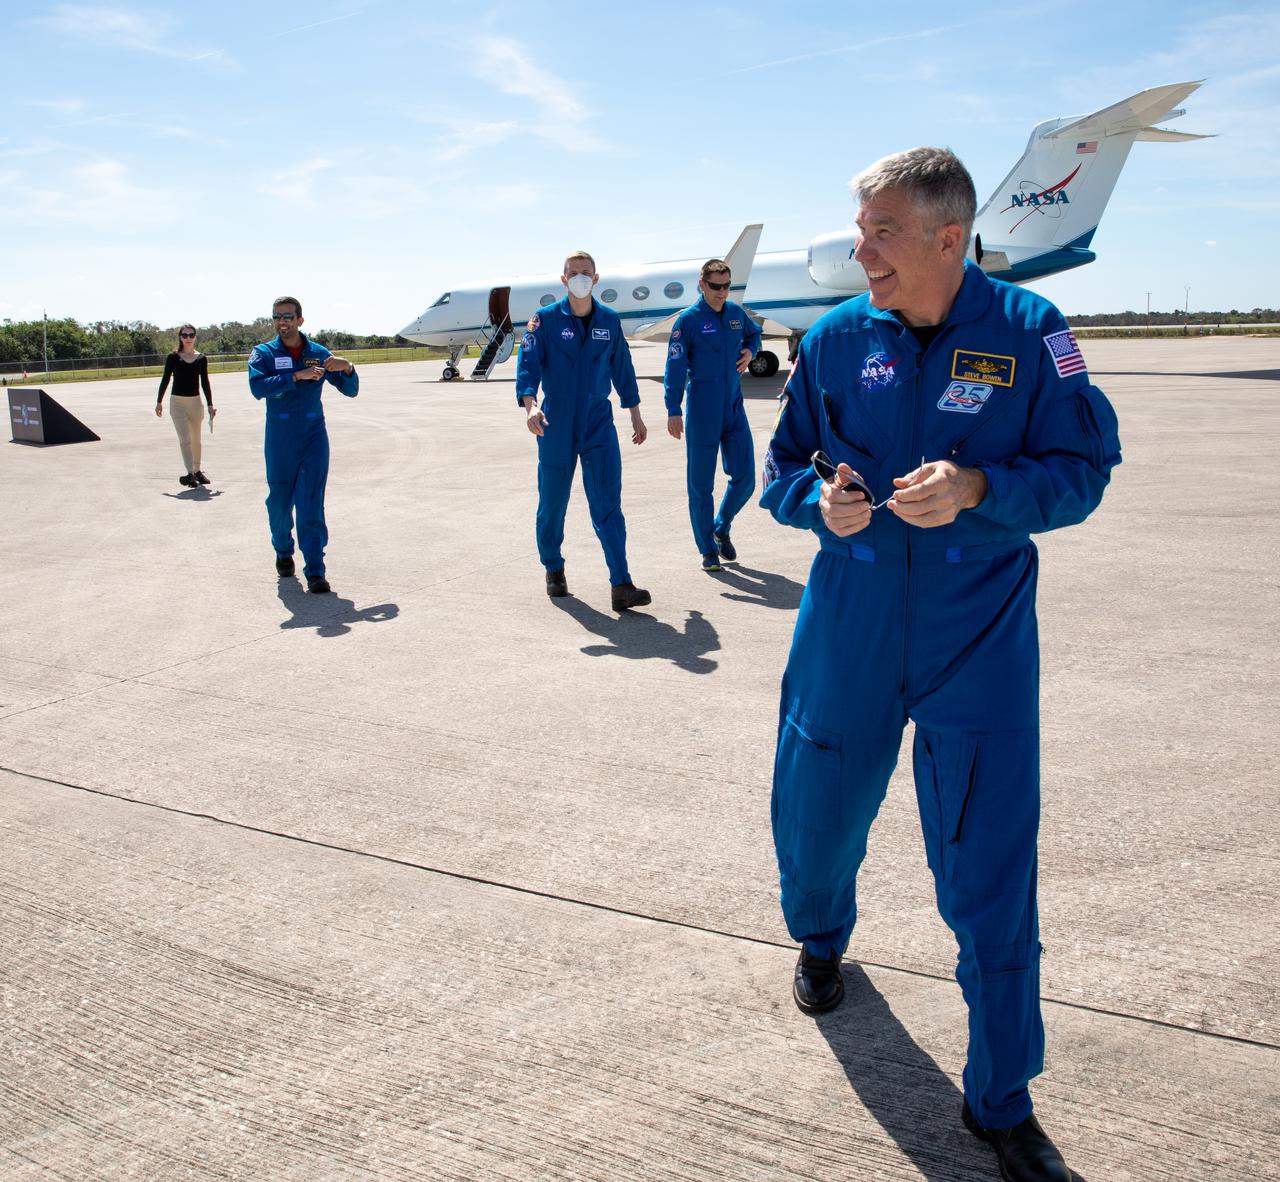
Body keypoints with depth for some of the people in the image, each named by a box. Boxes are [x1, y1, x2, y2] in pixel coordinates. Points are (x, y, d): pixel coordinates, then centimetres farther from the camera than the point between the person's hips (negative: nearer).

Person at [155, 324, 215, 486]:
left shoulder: (201, 358, 3)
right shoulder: (173, 357, -2)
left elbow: (205, 383, 6)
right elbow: (165, 380, 4)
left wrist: (210, 405, 2)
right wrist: (159, 401, 6)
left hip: (195, 401, 2)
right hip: (177, 401, -2)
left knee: (196, 439, 13)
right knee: (184, 439, -12)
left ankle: (197, 471, 26)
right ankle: (190, 474, -18)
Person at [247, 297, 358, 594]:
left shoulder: (319, 354, 6)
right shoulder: (264, 353, 2)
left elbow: (351, 391, 8)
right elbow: (257, 386, -18)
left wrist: (347, 368, -13)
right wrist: (298, 376, -23)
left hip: (314, 438, 0)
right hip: (279, 440, 0)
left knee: (312, 505, -6)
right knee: (279, 501, 10)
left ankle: (315, 571, -8)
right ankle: (283, 551, 36)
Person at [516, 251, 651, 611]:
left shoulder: (610, 321, 6)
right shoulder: (546, 319, -3)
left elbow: (622, 369, 16)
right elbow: (528, 364, -13)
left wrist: (636, 415, 19)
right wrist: (530, 405, -31)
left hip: (599, 424, 1)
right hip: (556, 425, -1)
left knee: (608, 503, -9)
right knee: (553, 502, 9)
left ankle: (621, 585, -14)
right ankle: (554, 569, 31)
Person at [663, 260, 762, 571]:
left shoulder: (736, 313, 9)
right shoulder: (688, 320, -6)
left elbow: (754, 332, 31)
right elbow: (675, 366, -9)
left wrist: (750, 351, 9)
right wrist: (674, 411, -15)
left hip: (735, 408, 5)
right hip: (702, 414, -5)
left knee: (744, 478, 3)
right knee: (700, 484, 1)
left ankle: (721, 529, 28)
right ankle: (708, 550, 14)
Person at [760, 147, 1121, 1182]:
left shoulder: (1027, 332, -7)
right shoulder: (838, 339, 0)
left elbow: (1081, 469, -4)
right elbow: (784, 467, 8)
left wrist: (975, 489, -21)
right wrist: (820, 499, -15)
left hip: (979, 641, -2)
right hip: (849, 630, 3)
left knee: (990, 868, 0)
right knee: (816, 811, 15)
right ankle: (821, 938, 52)